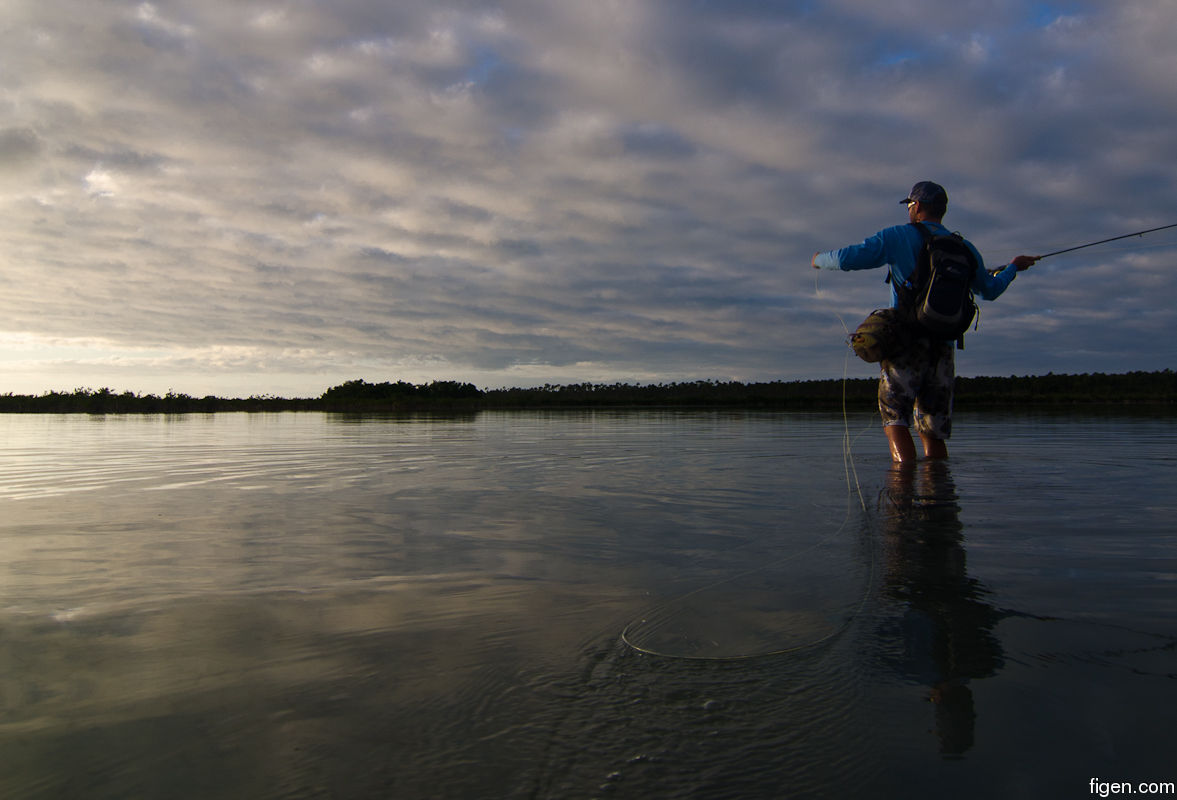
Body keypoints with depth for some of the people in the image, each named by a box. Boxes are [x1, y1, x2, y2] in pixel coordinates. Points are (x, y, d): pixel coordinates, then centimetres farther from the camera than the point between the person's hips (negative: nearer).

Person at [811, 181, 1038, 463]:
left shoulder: (897, 237, 1)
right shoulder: (965, 248, 15)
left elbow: (848, 258, -8)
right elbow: (989, 291, 29)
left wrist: (820, 260, 14)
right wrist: (1013, 267, 49)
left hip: (907, 341, -5)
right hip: (943, 347, 5)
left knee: (894, 418, -7)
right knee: (933, 431, 11)